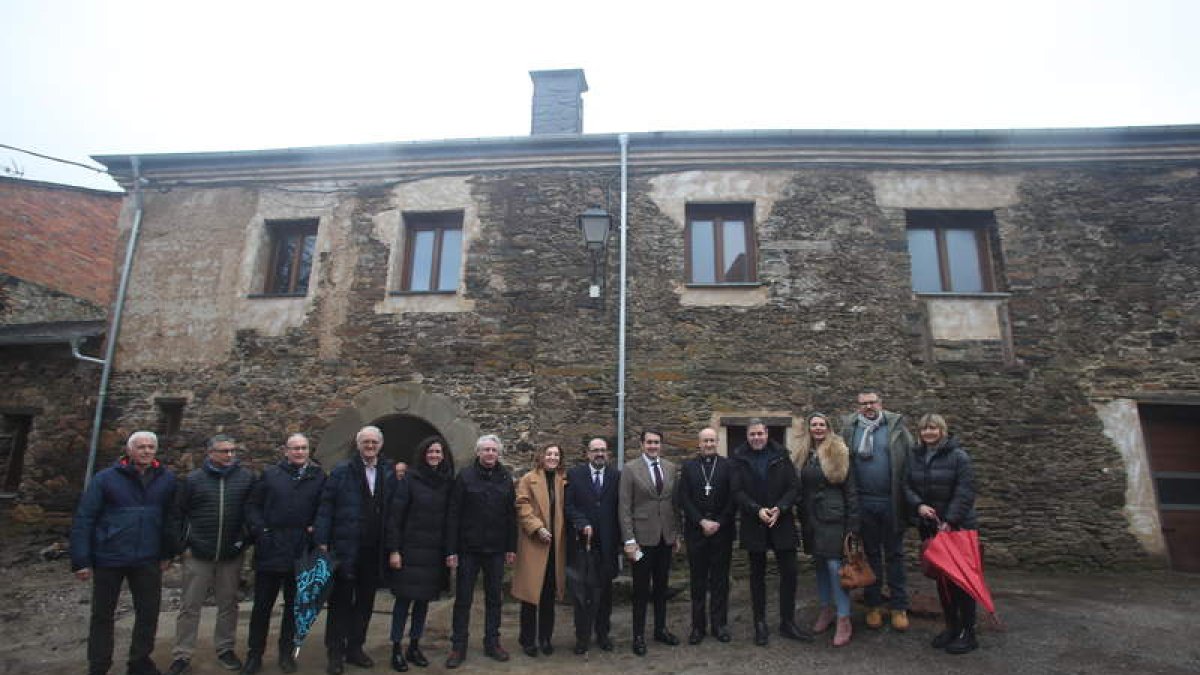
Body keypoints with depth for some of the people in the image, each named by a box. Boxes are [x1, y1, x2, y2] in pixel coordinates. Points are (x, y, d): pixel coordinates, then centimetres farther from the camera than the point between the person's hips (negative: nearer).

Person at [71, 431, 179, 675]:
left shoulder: (166, 479, 0)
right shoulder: (105, 478, -6)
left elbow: (170, 518, 5)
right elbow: (83, 519, -6)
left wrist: (167, 553, 6)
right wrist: (80, 560, -9)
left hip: (148, 561, 2)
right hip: (108, 559, -2)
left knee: (149, 612, 10)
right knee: (102, 615, 13)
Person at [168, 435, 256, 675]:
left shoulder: (247, 477, -2)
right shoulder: (193, 479, -2)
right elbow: (179, 513, 6)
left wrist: (246, 538, 1)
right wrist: (183, 542, 3)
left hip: (231, 554, 1)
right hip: (198, 554, 0)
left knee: (228, 604, 12)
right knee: (190, 606, 7)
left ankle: (225, 650, 26)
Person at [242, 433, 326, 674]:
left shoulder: (319, 477, 4)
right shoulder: (270, 474, 3)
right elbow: (252, 506, 3)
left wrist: (316, 530, -8)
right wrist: (260, 530, -8)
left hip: (301, 554, 1)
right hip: (270, 551, 0)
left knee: (294, 605, 12)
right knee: (262, 605, 9)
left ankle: (286, 652, 27)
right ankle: (254, 655, 24)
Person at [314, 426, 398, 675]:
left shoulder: (389, 473, 4)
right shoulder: (341, 471, -3)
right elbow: (325, 508, -5)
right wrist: (321, 541, -9)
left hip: (374, 551, 3)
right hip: (345, 548, -3)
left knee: (365, 602, 13)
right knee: (340, 601, 7)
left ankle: (355, 648, 28)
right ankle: (335, 653, 20)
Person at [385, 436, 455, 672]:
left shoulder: (448, 482, 4)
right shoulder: (410, 479, -6)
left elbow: (451, 517, 5)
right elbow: (395, 515, -8)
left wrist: (449, 550, 2)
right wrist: (393, 549, -12)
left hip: (435, 552, 3)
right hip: (410, 549, -3)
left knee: (424, 599, 11)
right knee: (404, 598, 3)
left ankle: (414, 646, 25)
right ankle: (396, 649, 17)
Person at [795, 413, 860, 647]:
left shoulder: (839, 453, -5)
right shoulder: (802, 455, 7)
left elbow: (850, 491, -5)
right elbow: (797, 488, 10)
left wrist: (852, 524, -9)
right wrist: (801, 518, 6)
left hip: (833, 518, -5)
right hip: (810, 518, 5)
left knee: (835, 565, -7)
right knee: (819, 564, 13)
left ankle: (844, 620, 3)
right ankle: (826, 609, 28)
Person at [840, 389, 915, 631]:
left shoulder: (896, 425, -1)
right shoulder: (849, 427, 3)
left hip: (892, 502, -1)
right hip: (864, 502, 1)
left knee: (894, 554, 10)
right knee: (871, 554, 12)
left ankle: (899, 607, 21)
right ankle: (873, 605, 24)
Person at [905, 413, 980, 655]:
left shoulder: (958, 456, -11)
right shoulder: (914, 457, 4)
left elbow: (965, 492, -16)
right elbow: (907, 486, 4)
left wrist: (950, 521, -20)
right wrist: (918, 505, -14)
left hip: (958, 527, -5)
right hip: (929, 527, 5)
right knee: (941, 578, 13)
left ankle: (968, 632, 13)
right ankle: (951, 626, 26)